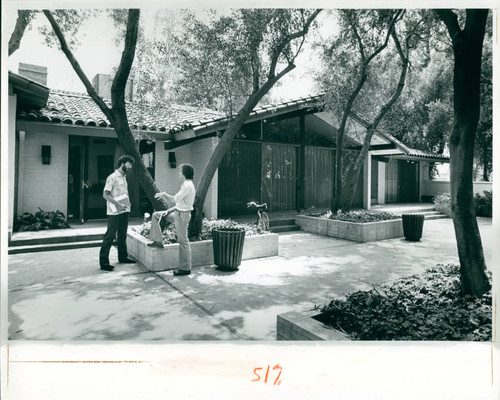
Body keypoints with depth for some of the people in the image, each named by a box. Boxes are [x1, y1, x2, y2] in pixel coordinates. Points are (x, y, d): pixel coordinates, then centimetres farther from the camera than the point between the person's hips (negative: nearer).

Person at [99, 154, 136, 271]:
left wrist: (127, 203, 7)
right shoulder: (113, 177, -10)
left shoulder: (124, 177, 14)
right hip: (115, 212, -8)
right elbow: (105, 194, -16)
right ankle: (104, 262, 0)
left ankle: (123, 257, 29)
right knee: (110, 236, -5)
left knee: (122, 235, 16)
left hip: (124, 211, 8)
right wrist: (118, 204, -23)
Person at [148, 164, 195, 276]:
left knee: (183, 241, -4)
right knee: (156, 215, 13)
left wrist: (163, 194, -6)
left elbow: (175, 199, -20)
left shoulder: (188, 185, -17)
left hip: (182, 215, -10)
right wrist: (169, 210, 9)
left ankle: (185, 268, 5)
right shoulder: (186, 184, 14)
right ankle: (158, 241, 17)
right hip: (178, 212, 10)